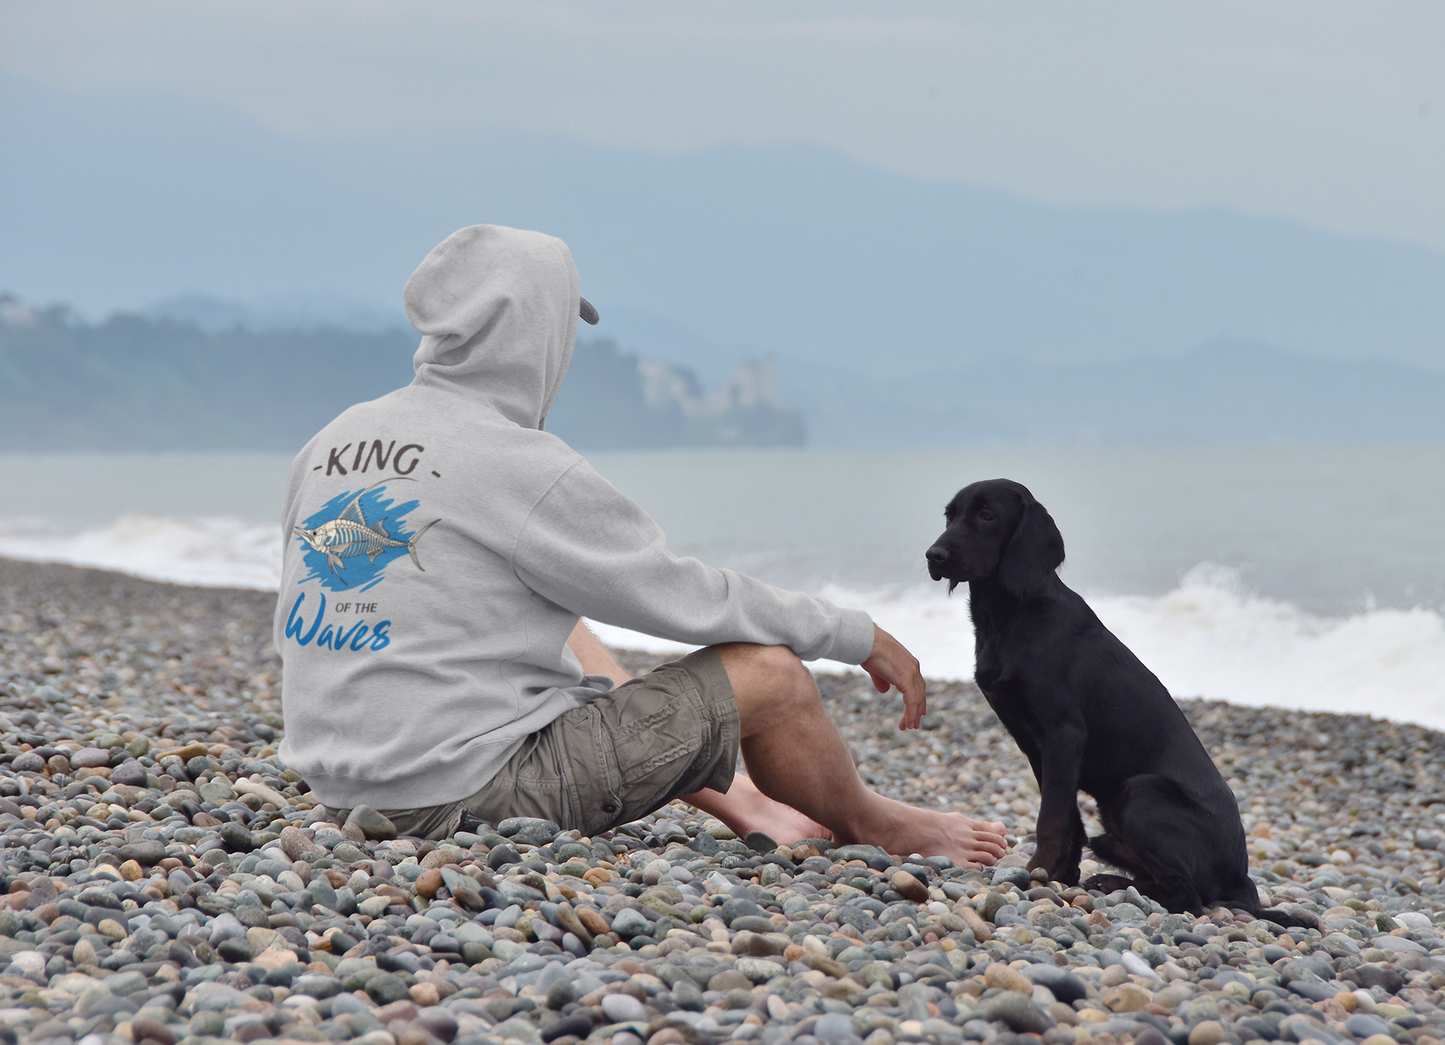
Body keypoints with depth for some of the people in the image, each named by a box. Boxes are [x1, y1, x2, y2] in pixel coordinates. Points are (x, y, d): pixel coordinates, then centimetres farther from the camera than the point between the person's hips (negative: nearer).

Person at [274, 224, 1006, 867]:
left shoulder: (329, 445, 5)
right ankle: (873, 830, 25)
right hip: (469, 794, -9)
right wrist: (860, 637, 3)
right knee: (766, 672, -3)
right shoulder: (522, 468, -18)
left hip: (344, 790, 9)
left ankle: (741, 805, 35)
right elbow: (682, 595, -10)